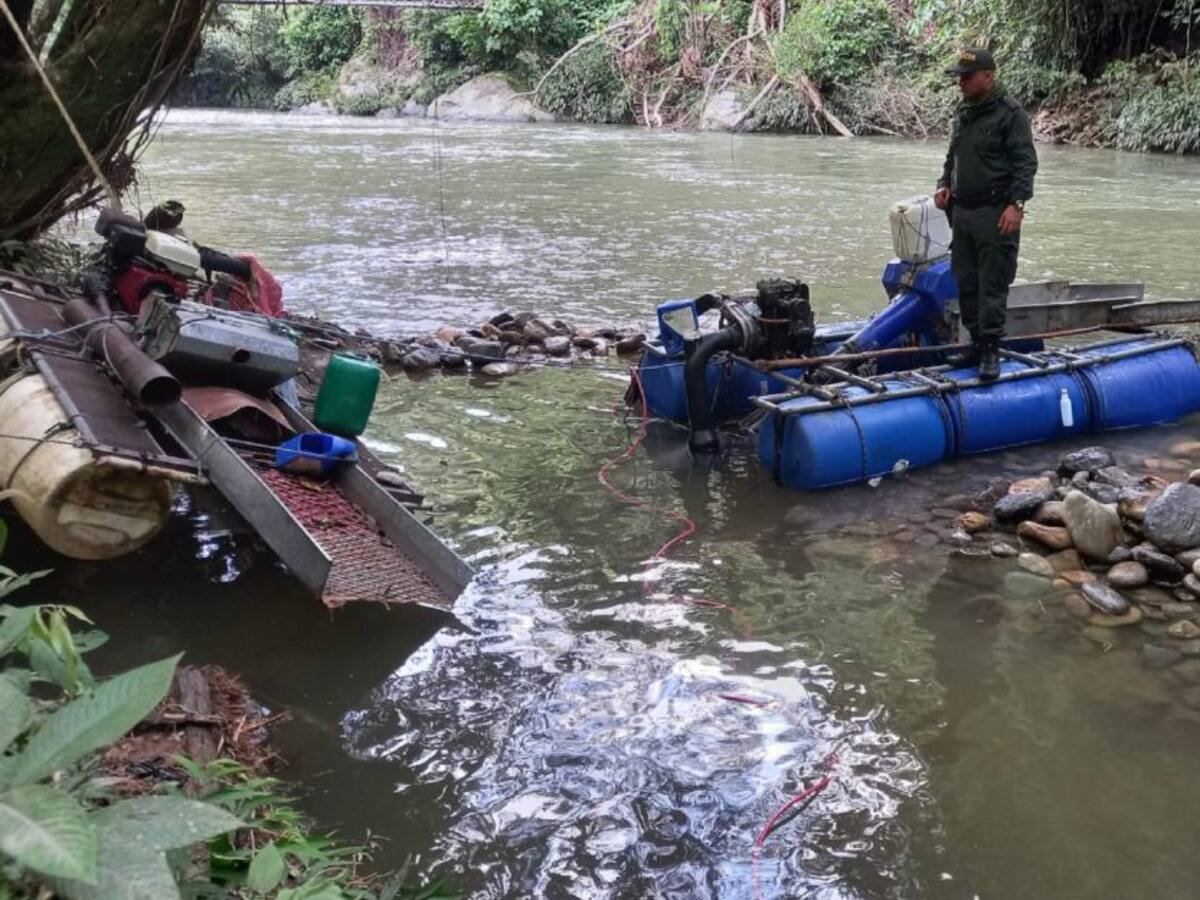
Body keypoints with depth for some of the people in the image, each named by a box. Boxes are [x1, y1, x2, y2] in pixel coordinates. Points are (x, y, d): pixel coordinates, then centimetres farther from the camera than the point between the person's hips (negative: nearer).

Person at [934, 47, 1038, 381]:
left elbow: (1025, 162, -13)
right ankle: (977, 342, 22)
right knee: (966, 282, 11)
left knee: (992, 284, -6)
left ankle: (991, 350, -2)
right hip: (962, 210, 8)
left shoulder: (1010, 112, -9)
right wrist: (945, 185, 9)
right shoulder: (963, 112, 16)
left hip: (995, 214, -8)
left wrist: (1016, 204, -22)